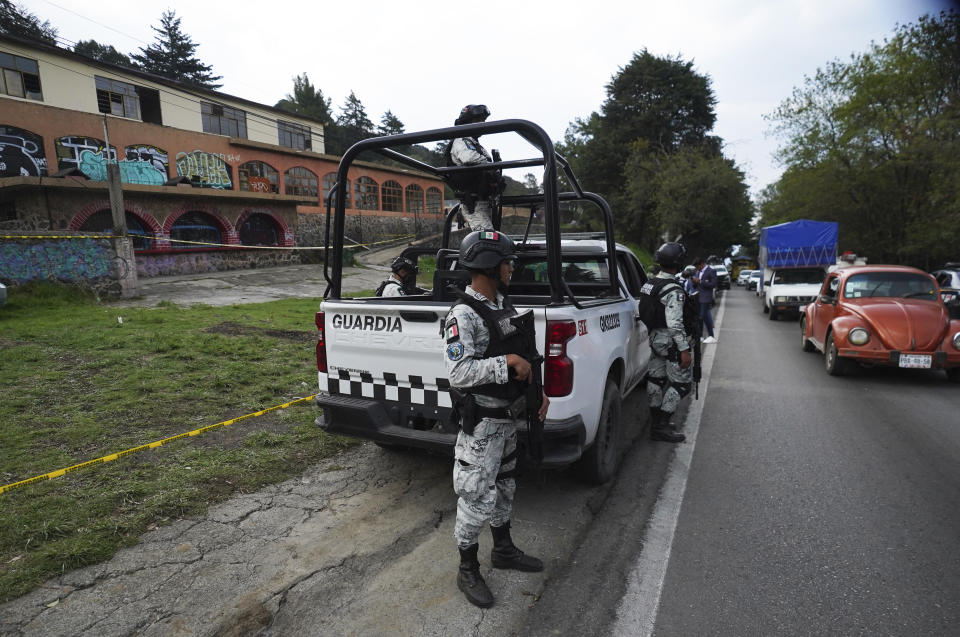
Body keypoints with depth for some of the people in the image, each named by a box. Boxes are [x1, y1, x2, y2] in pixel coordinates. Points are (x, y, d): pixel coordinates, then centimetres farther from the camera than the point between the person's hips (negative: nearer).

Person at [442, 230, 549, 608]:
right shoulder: (463, 315, -21)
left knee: (503, 487, 23)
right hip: (483, 423, -9)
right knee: (478, 498, 3)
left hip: (510, 417, 9)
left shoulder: (504, 305, 8)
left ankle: (503, 550, 43)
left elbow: (520, 355, 17)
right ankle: (468, 572, 23)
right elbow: (458, 373, -29)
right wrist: (506, 362, -30)